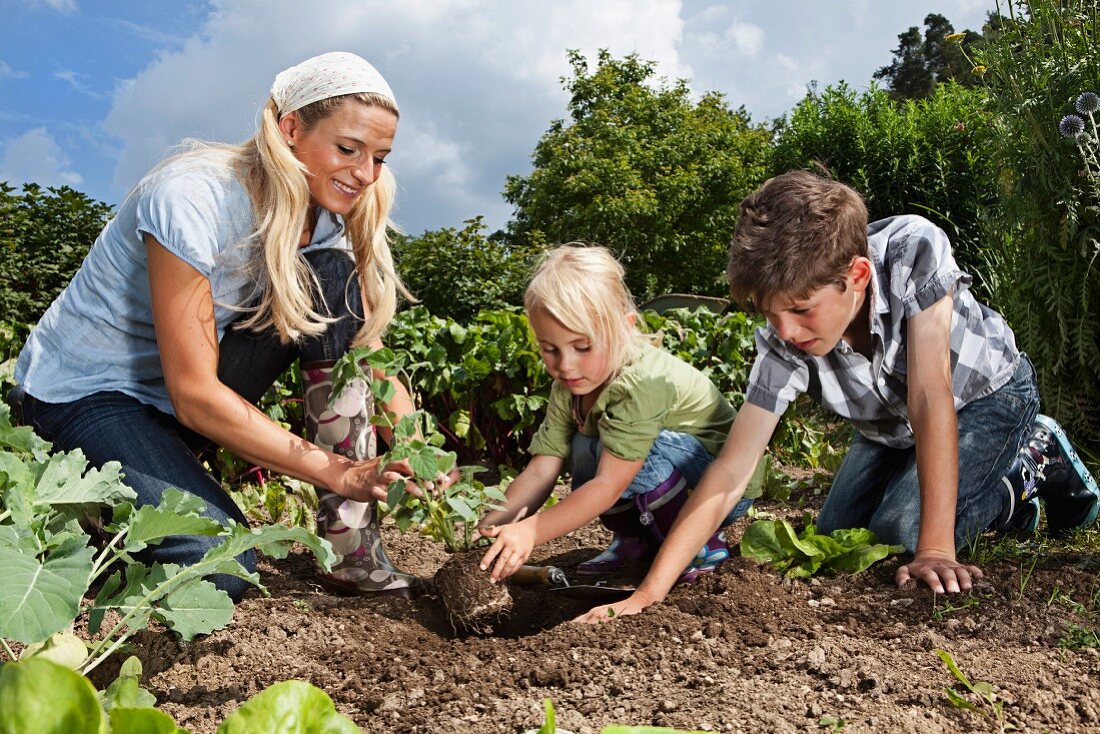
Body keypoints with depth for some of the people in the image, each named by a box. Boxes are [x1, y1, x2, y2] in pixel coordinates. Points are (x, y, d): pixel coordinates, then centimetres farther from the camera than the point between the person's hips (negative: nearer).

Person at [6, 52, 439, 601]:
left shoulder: (328, 218, -8)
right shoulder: (194, 197, -28)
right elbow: (194, 395, -29)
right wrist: (338, 472, -32)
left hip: (189, 400, 6)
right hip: (82, 392, -6)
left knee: (333, 278, -17)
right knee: (220, 567, -27)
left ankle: (350, 537, -16)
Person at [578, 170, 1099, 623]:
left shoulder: (914, 251, -40)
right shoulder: (783, 342, -32)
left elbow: (930, 396, -39)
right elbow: (729, 476, -33)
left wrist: (935, 547, -40)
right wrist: (645, 596, -39)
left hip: (987, 394, -4)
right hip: (890, 427, 5)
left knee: (897, 534, -22)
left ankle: (1033, 467, 5)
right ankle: (1012, 489, 20)